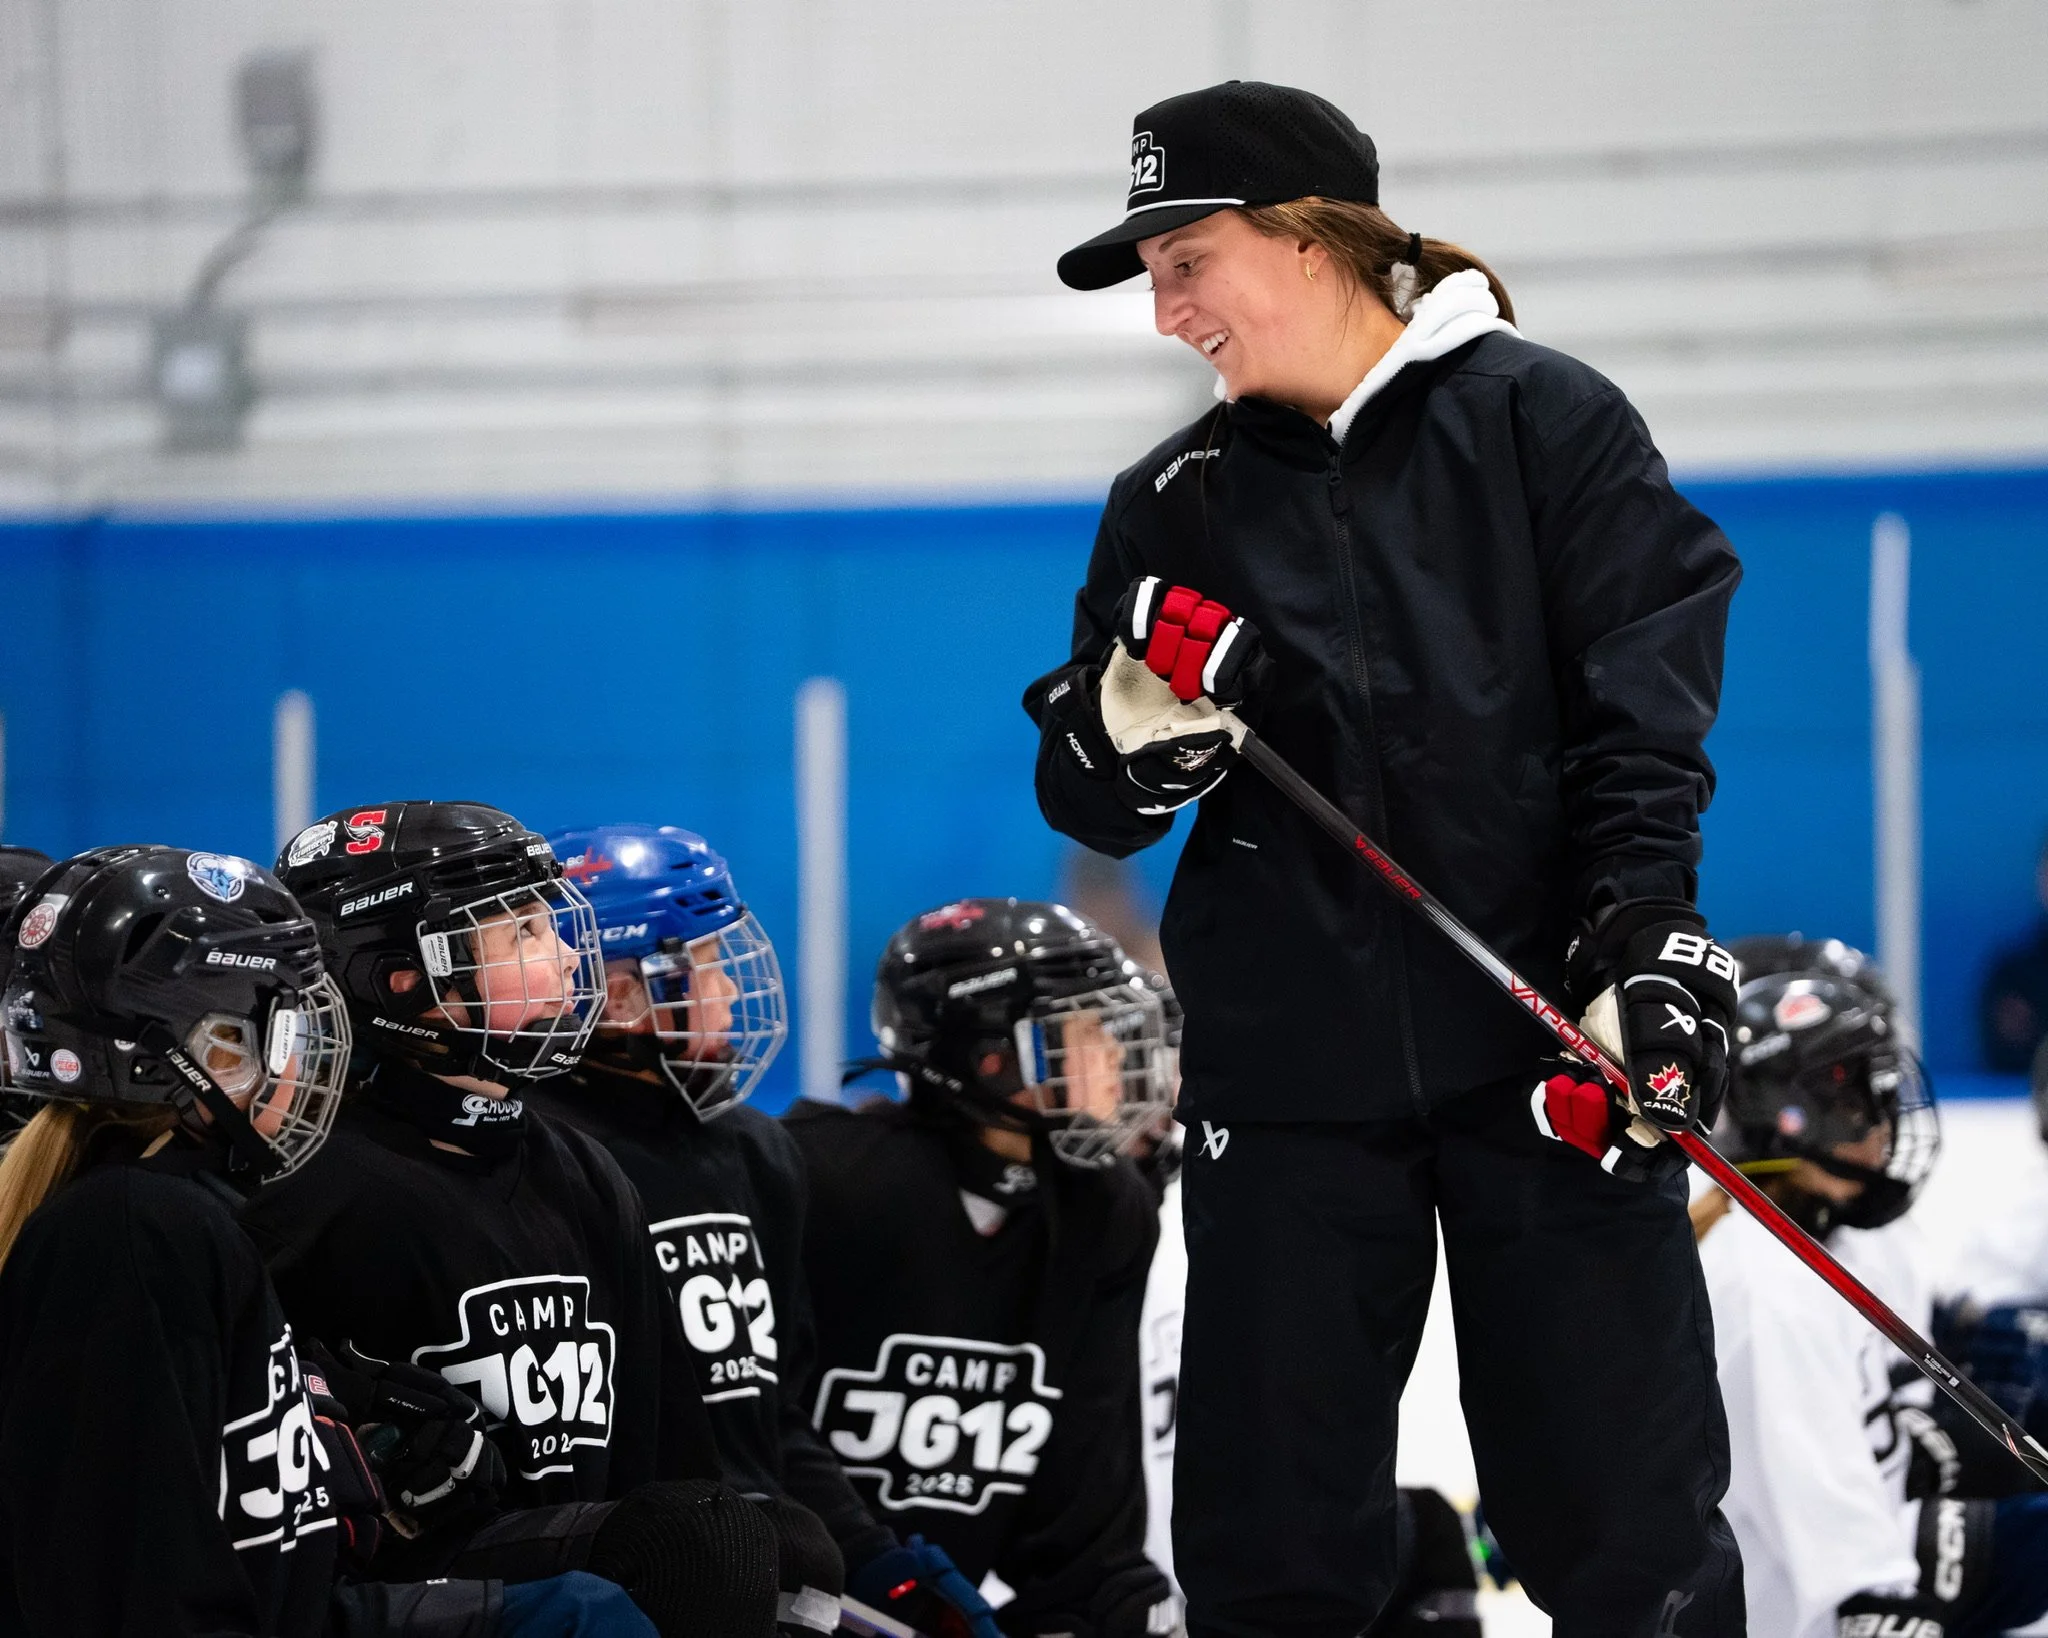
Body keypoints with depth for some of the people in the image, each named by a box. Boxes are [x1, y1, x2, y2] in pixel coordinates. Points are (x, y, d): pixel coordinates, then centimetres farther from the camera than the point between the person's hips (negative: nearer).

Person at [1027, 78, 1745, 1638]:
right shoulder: (1175, 506, 11)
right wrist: (1133, 734, -10)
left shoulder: (1544, 425, 0)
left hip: (1543, 1043, -3)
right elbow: (1086, 800, 13)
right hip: (1289, 1068, 4)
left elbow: (1647, 696, -5)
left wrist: (1646, 935, -17)